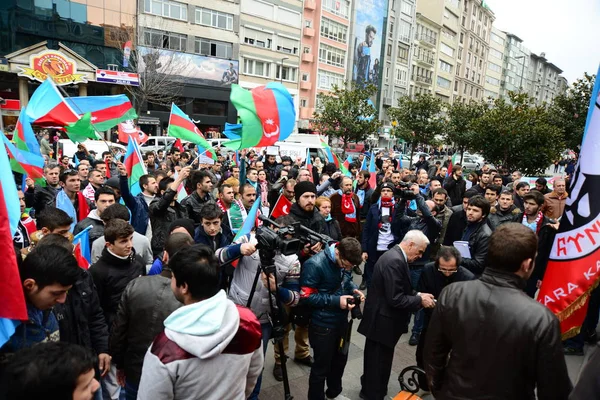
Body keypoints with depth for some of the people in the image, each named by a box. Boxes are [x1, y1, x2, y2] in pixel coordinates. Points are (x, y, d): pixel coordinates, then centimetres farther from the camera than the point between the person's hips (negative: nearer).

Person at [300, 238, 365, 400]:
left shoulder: (345, 261, -7)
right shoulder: (314, 265, -27)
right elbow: (305, 296, -24)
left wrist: (354, 289, -9)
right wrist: (336, 301, -27)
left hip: (341, 320, 7)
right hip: (323, 325, -7)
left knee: (340, 358, 26)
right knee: (321, 366, 10)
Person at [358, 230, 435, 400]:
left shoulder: (395, 256, 6)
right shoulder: (395, 261, -27)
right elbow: (395, 299, -28)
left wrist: (418, 295, 2)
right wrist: (420, 300, -16)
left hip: (380, 319, 10)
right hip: (383, 321, -10)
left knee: (376, 359, 26)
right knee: (379, 361, 9)